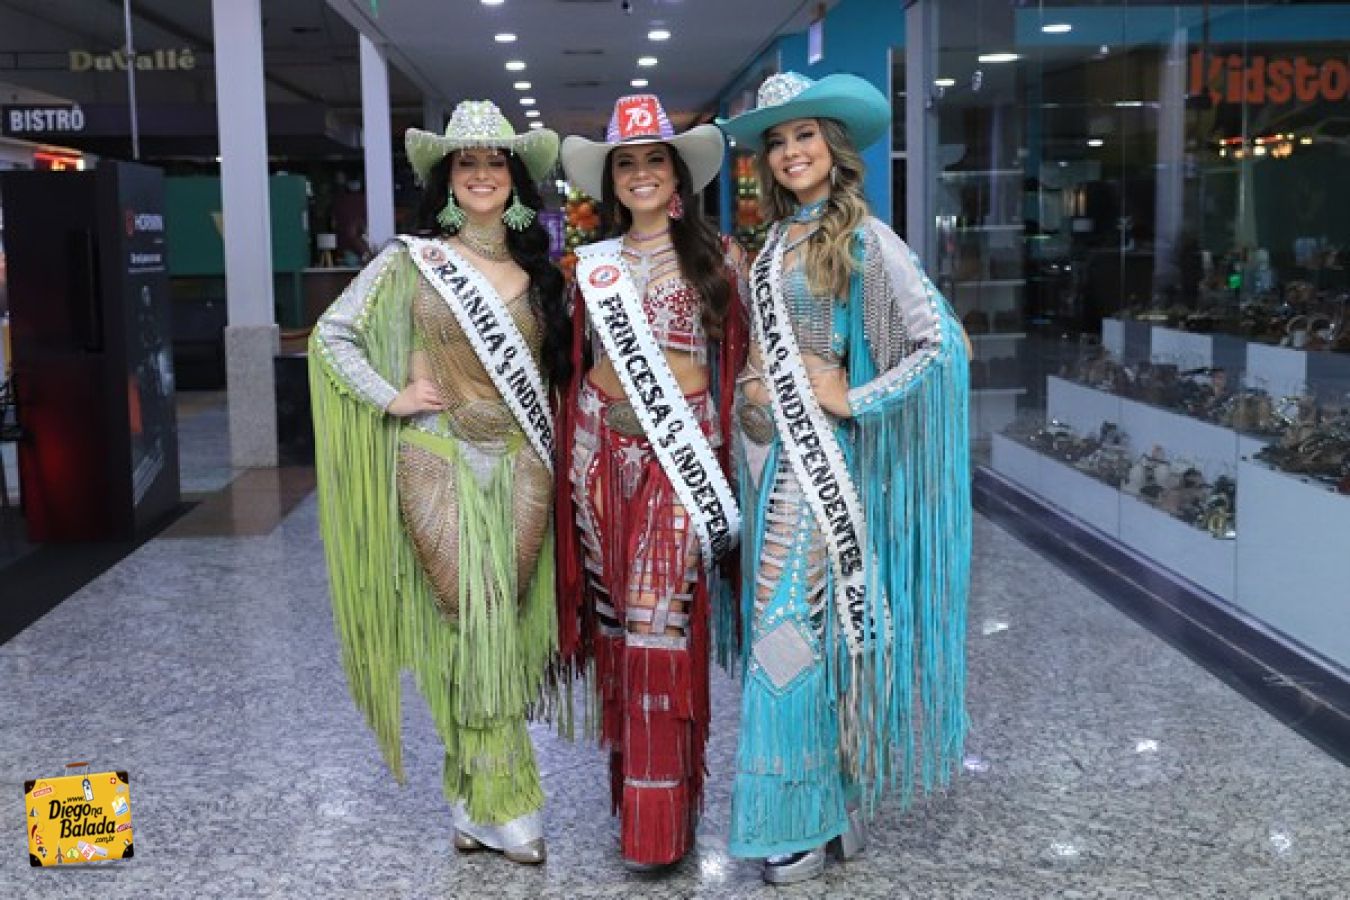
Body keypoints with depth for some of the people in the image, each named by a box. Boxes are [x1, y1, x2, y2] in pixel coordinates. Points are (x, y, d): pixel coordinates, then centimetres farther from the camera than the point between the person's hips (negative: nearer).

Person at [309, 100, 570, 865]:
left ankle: (478, 798, 23)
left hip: (522, 467, 3)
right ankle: (503, 804, 11)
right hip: (439, 464, -3)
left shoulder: (539, 271, 9)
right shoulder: (410, 261, 0)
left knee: (505, 626, 6)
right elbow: (331, 336, 2)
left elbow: (556, 365, 20)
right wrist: (390, 399, -7)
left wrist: (553, 444, 8)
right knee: (473, 627, -4)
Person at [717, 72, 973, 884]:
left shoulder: (864, 238, -9)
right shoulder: (776, 244, 12)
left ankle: (806, 815, 9)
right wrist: (752, 388, 8)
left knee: (793, 621, -5)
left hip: (822, 451, -7)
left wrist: (851, 399, -15)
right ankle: (822, 796, 25)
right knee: (779, 615, 10)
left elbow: (941, 344, -16)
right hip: (773, 447, 7)